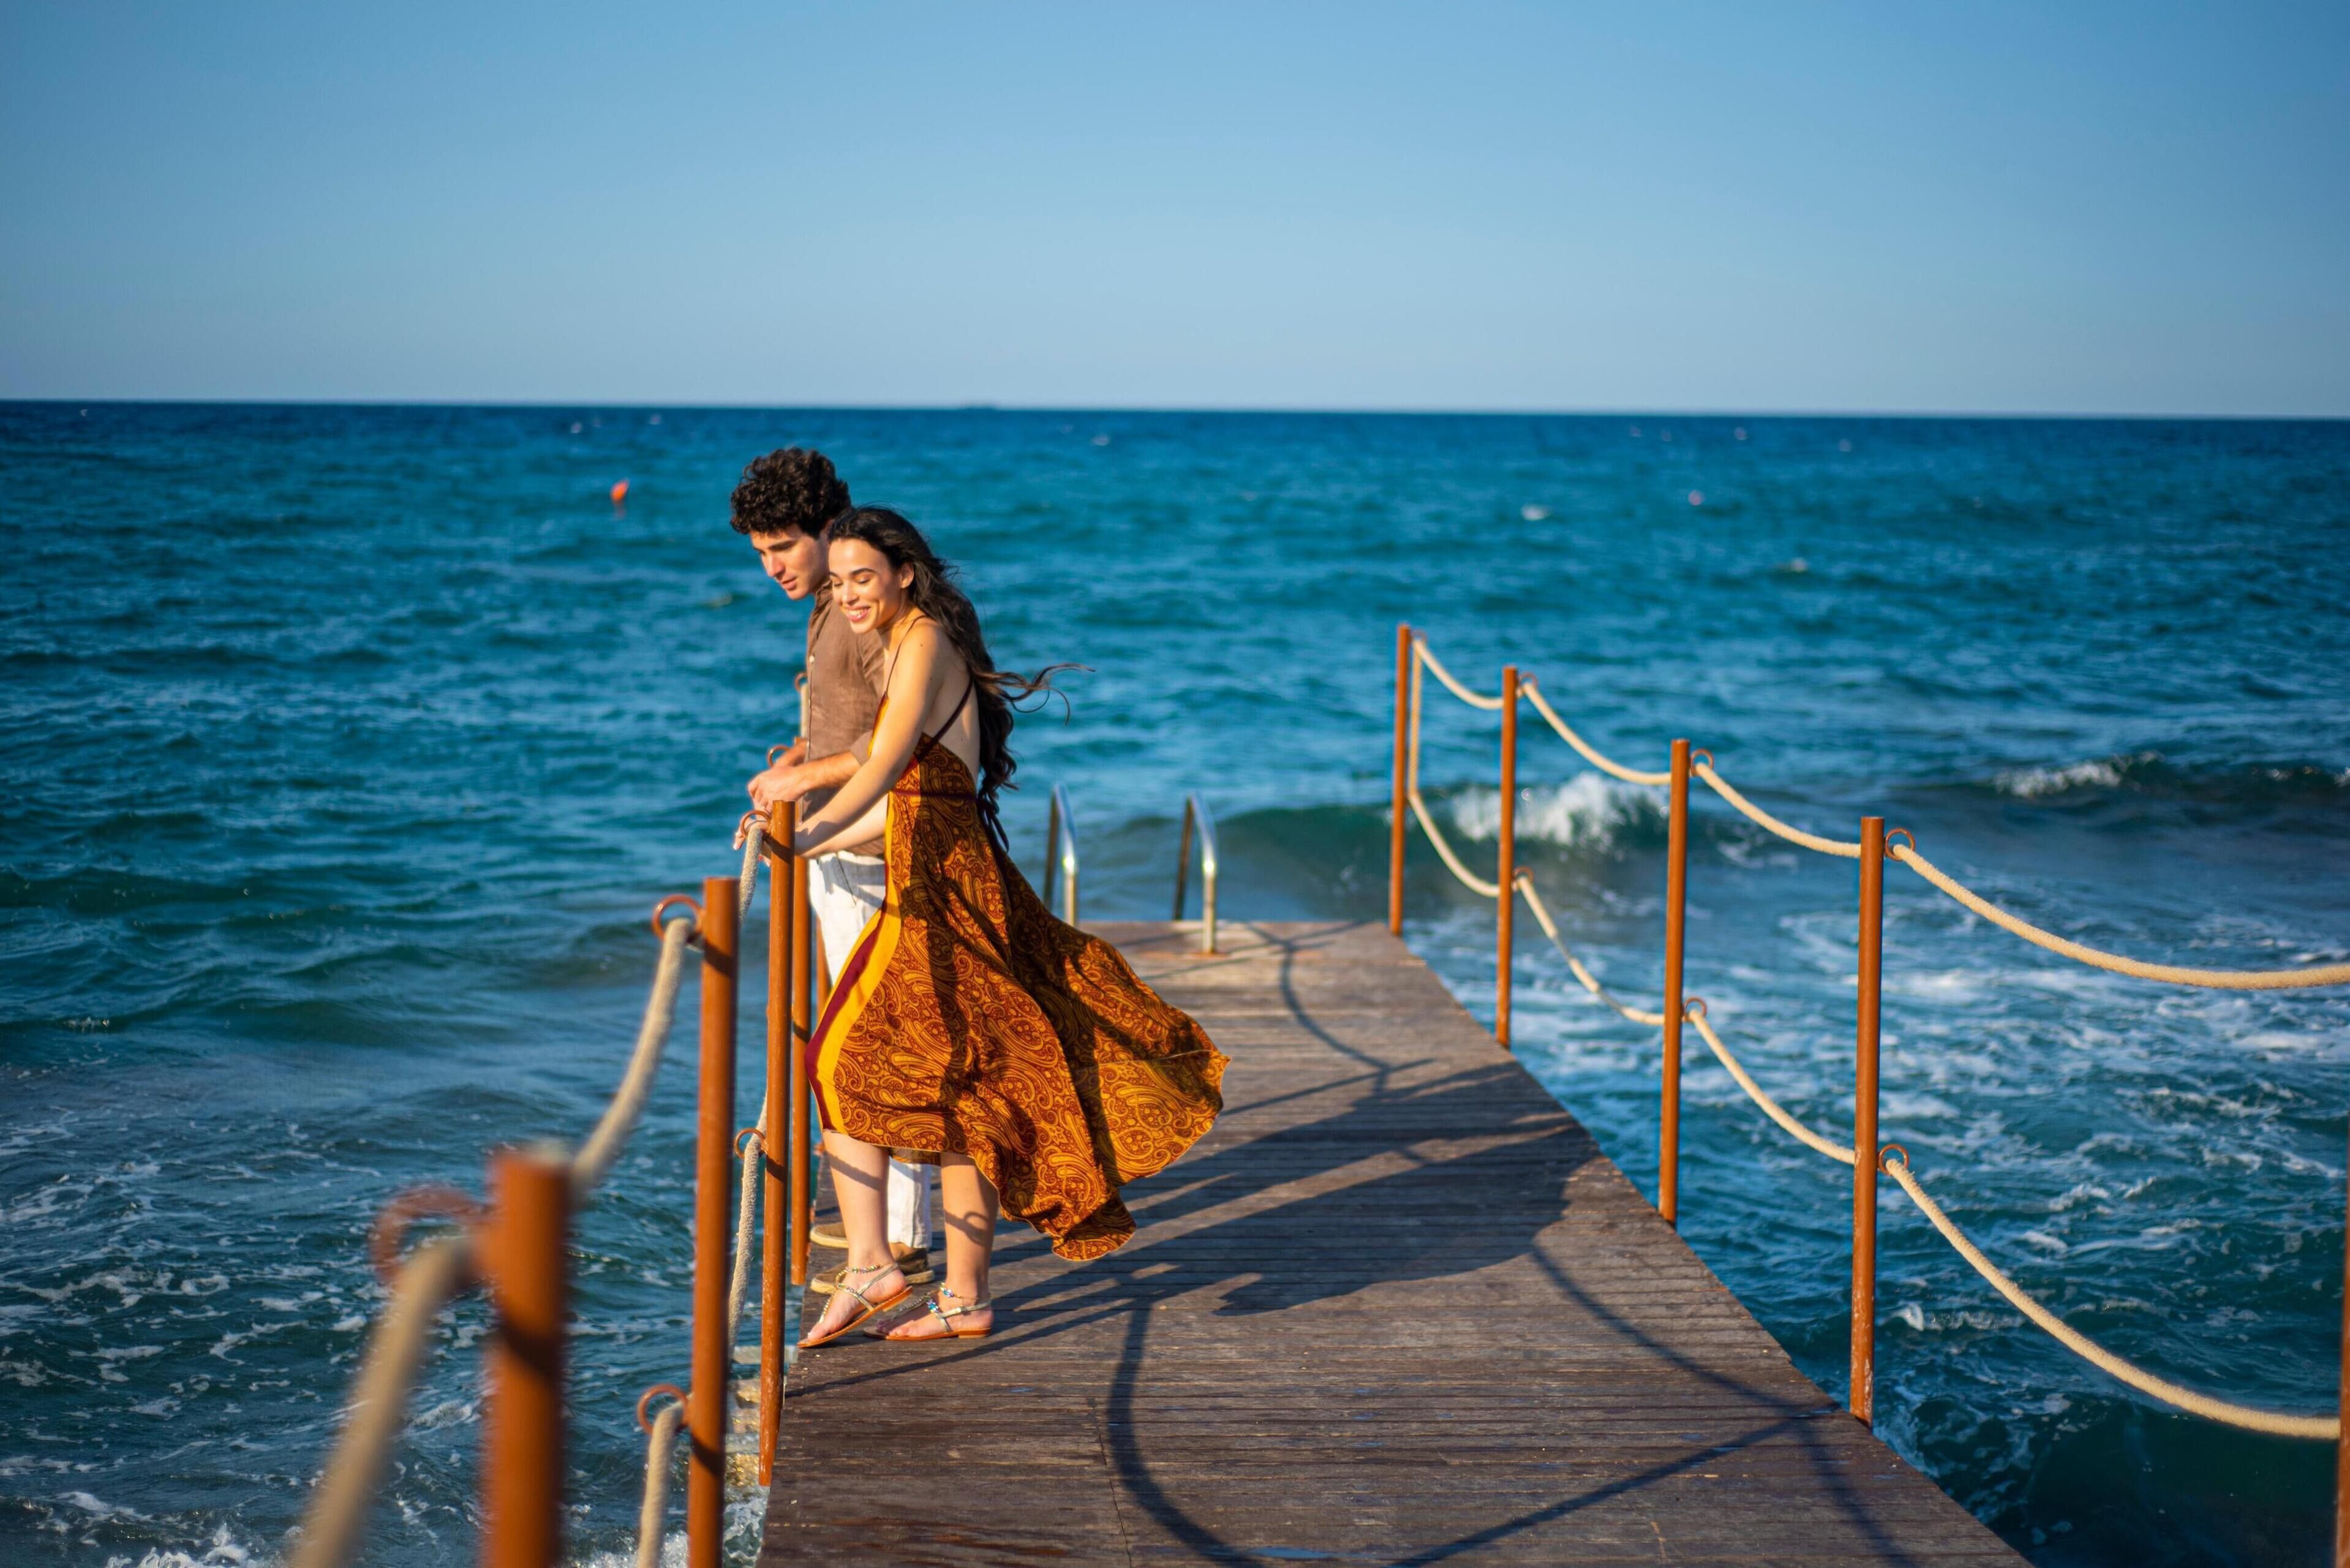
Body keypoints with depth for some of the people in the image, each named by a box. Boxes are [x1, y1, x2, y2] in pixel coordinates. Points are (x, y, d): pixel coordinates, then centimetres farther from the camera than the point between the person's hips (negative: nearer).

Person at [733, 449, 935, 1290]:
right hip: (837, 854, 10)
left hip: (869, 861, -10)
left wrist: (809, 776, -22)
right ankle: (879, 1210, 30)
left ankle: (902, 1243, -2)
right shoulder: (829, 607, 13)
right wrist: (792, 758, 8)